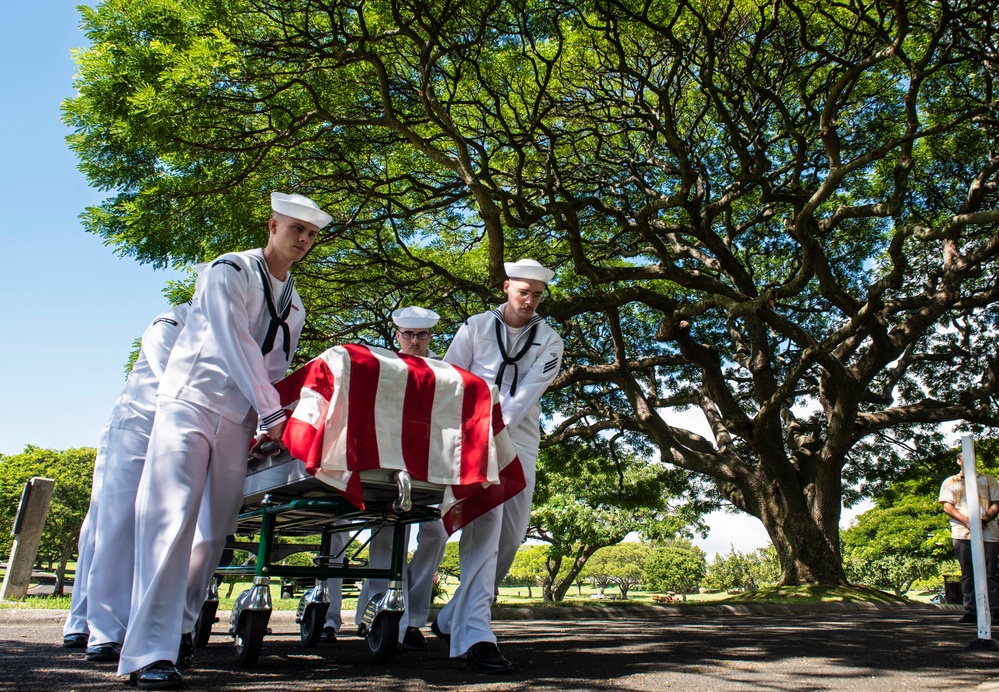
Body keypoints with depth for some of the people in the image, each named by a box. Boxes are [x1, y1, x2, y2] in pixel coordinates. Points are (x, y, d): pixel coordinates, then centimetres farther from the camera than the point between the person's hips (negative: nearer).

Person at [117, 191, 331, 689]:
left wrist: (270, 423, 1)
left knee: (215, 529, 2)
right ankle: (149, 652, -14)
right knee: (172, 520, -14)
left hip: (239, 421, 7)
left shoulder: (294, 306, 17)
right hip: (191, 402, -6)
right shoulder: (230, 271, -4)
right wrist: (272, 414, -19)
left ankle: (175, 627, 11)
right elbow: (235, 344, -14)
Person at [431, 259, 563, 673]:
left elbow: (528, 391, -7)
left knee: (511, 535, 3)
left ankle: (453, 619, 19)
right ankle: (473, 634, -22)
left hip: (520, 441, 3)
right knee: (485, 523, -19)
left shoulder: (548, 341, 7)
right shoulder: (475, 327, 5)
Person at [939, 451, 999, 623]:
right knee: (968, 575, 0)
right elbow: (947, 506, 6)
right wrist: (967, 521, -10)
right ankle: (971, 611, 1)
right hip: (963, 533, 0)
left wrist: (985, 518, -10)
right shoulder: (950, 482, 17)